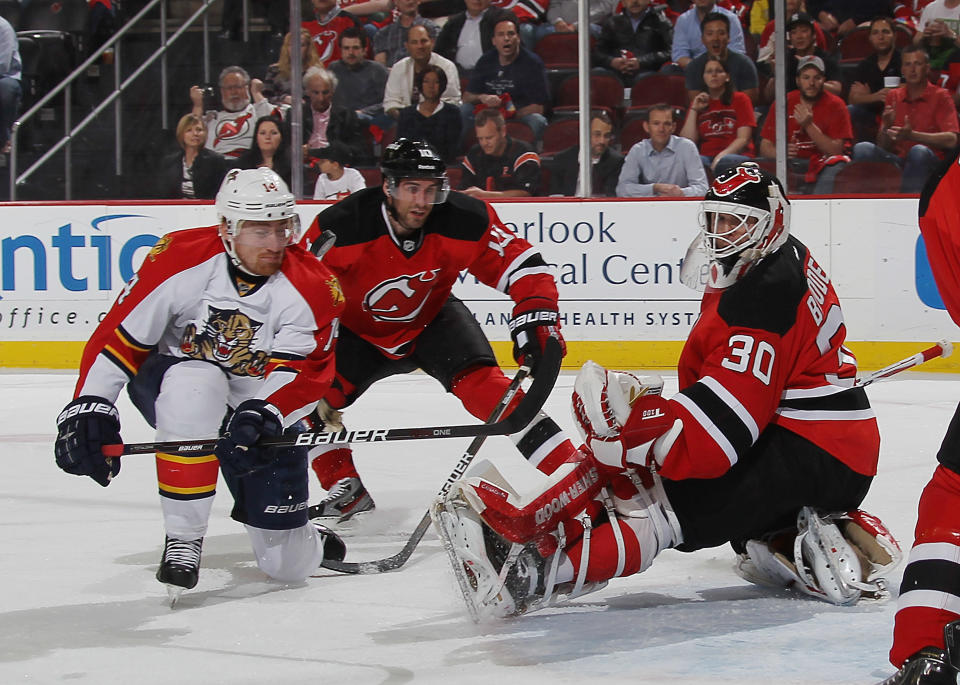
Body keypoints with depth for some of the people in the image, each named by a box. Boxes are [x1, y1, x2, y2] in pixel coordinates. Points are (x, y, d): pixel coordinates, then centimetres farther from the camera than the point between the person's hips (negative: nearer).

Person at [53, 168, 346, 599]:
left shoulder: (310, 286, -17)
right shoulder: (179, 260, -21)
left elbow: (305, 370, -24)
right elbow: (118, 336, -17)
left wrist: (262, 417, -42)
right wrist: (90, 407, -26)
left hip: (259, 405, 1)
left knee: (288, 565, -3)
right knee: (195, 386, -42)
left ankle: (304, 540, 39)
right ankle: (183, 538, -28)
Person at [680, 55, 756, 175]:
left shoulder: (740, 100, 13)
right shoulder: (699, 103, 22)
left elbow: (744, 138, 0)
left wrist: (722, 155, -17)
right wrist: (694, 110, 6)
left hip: (738, 157, -2)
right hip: (707, 157, 2)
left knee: (724, 162, -39)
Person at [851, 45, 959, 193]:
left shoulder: (940, 96, 3)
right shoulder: (893, 96, 16)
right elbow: (882, 146, 12)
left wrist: (912, 135, -25)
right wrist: (886, 127, -11)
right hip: (898, 162, 4)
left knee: (919, 151, -37)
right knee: (862, 148, -21)